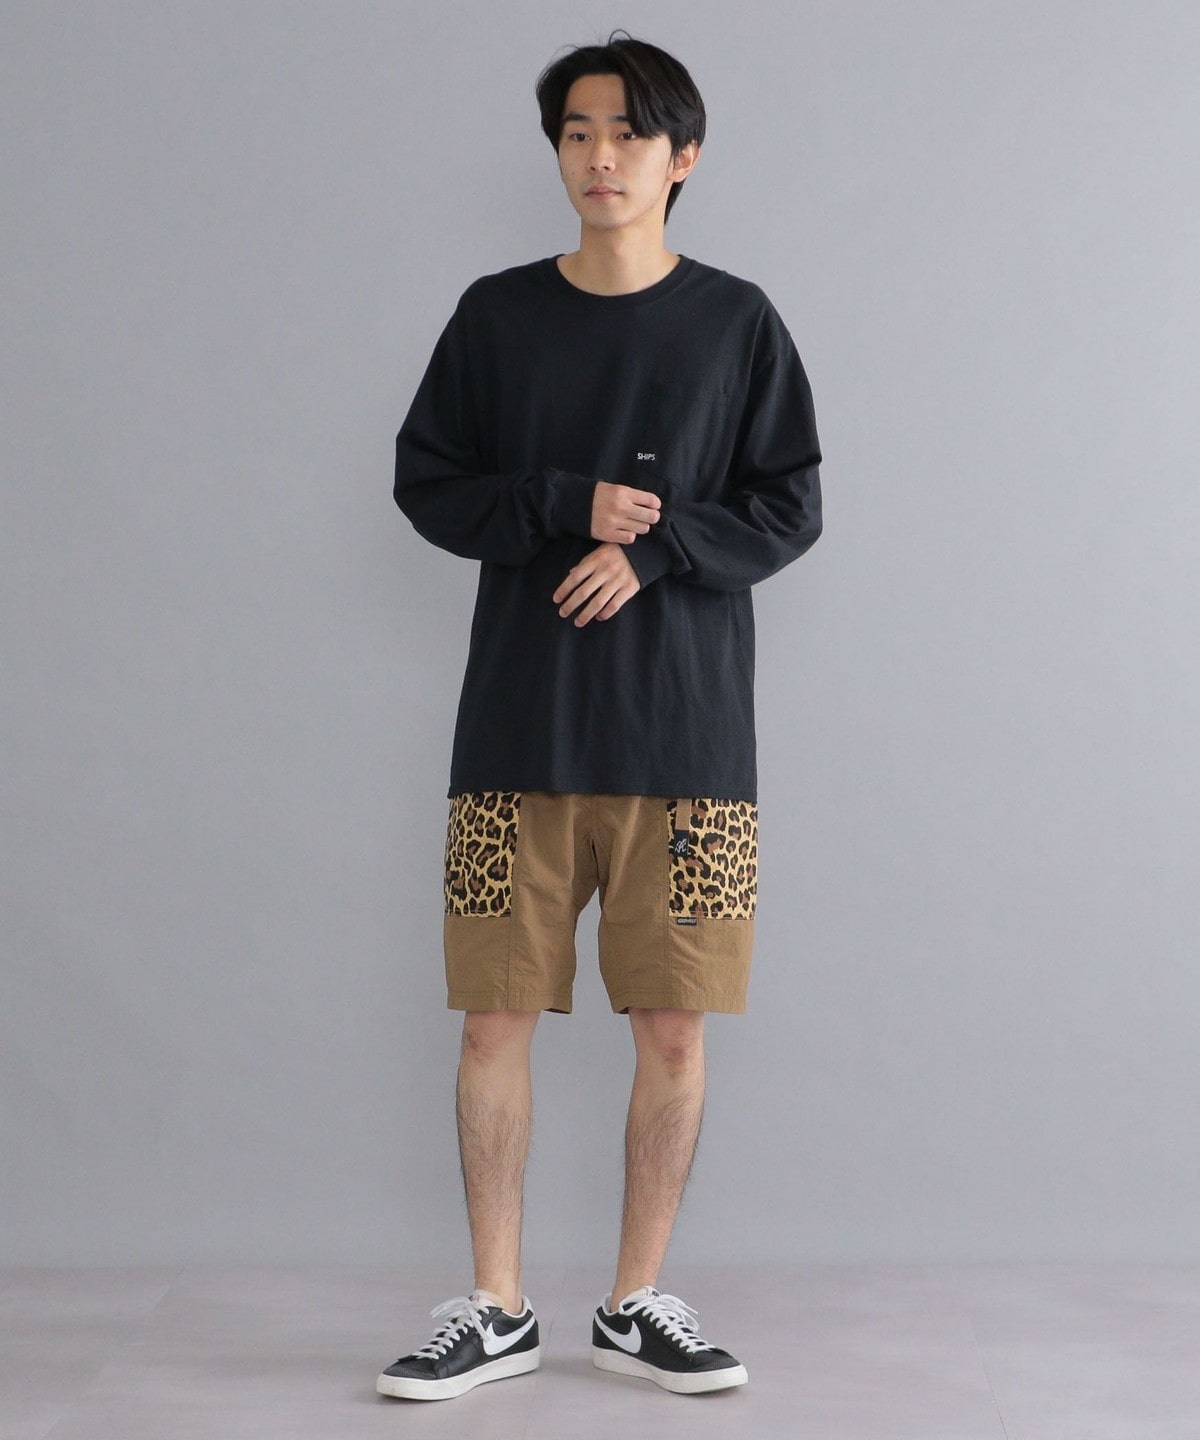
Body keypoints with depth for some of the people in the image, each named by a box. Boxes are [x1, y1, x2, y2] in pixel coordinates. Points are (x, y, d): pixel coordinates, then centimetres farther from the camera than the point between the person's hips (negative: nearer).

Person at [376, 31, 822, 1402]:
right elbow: (424, 482, 6)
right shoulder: (495, 314, 8)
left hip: (688, 736, 0)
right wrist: (569, 506, -10)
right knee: (495, 1022, 3)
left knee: (675, 1033, 3)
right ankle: (497, 1309, 17)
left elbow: (789, 508, 3)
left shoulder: (736, 322, 5)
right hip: (517, 735, 1)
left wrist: (651, 552, -13)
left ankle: (637, 1302, 20)